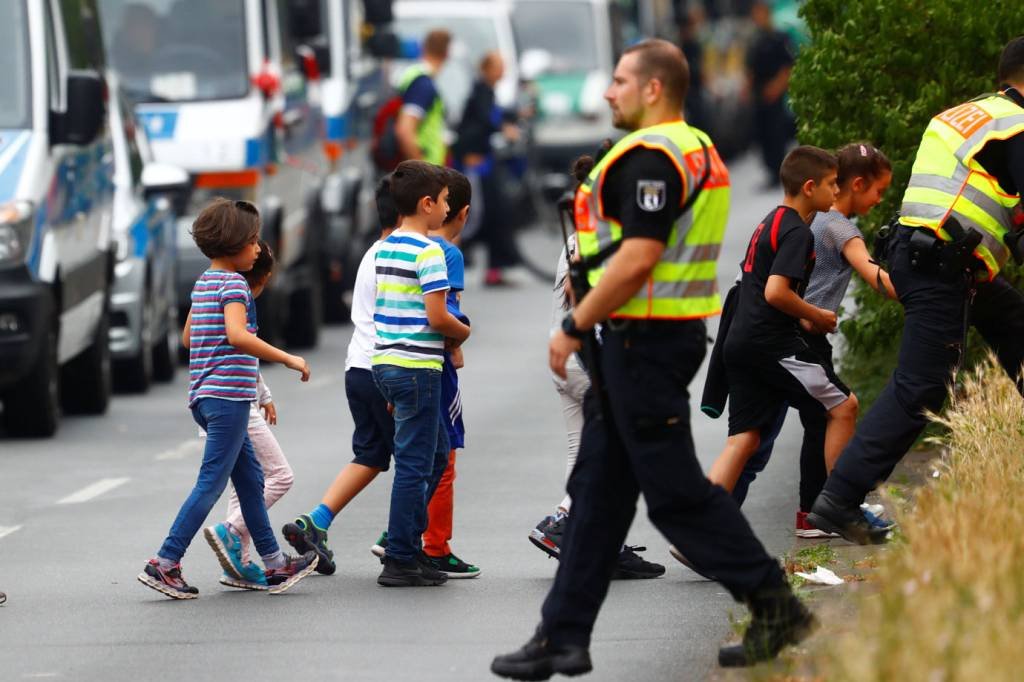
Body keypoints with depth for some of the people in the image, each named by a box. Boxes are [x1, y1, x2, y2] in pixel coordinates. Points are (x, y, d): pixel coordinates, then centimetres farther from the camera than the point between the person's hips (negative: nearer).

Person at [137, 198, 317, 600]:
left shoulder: (203, 282, 15)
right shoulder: (233, 283, -13)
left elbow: (189, 336, 24)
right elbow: (237, 334, -27)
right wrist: (288, 359, -22)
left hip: (205, 395, 10)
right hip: (228, 394, -10)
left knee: (251, 479, 14)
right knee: (212, 483, -7)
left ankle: (274, 565, 18)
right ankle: (165, 564, -10)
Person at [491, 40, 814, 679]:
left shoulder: (649, 157, -17)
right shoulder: (698, 150, 16)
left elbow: (636, 260, -24)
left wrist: (575, 327, -15)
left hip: (642, 340, -11)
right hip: (669, 335, 11)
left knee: (676, 492, -5)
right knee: (599, 489, 10)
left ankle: (776, 605, 0)